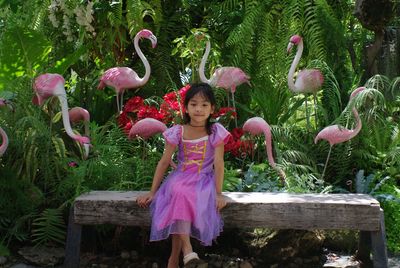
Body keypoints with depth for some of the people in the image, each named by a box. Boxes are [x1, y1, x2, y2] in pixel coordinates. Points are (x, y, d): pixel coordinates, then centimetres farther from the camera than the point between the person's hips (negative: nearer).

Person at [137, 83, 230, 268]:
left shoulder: (216, 132, -3)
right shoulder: (177, 132, 0)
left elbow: (218, 163, -7)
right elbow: (164, 162, 1)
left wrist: (218, 193, -13)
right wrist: (152, 192, 0)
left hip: (204, 180, -1)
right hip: (180, 178, 1)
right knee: (179, 195, -35)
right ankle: (188, 253, -38)